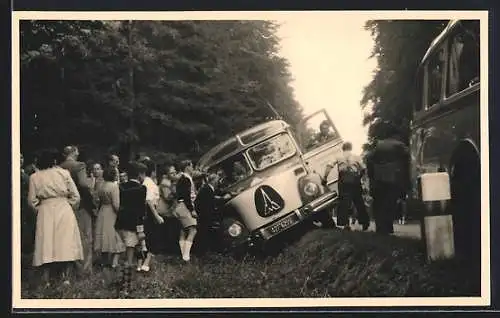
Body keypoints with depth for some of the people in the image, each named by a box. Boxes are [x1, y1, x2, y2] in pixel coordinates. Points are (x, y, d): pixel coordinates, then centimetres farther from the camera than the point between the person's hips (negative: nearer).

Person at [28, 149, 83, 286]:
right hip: (64, 209, -1)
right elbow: (76, 197, 0)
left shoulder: (34, 177, 2)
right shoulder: (63, 173, -2)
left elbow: (32, 200, 5)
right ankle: (66, 278, 0)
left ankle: (47, 281, 1)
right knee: (66, 244, 4)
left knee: (47, 245, 4)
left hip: (45, 213, 1)